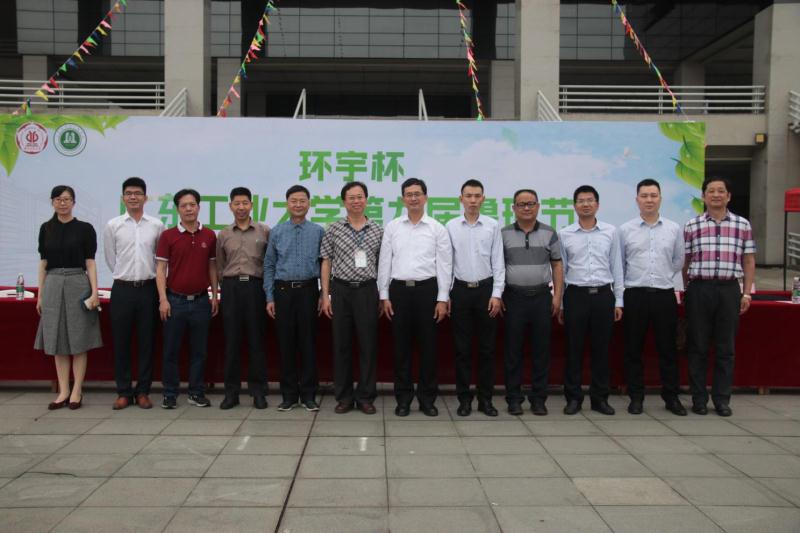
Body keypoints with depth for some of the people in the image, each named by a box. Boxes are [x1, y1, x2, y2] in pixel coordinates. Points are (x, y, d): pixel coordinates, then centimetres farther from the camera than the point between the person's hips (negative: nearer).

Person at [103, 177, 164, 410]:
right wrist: (126, 277, 12)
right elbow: (110, 258, 10)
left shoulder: (157, 225, 3)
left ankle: (143, 391, 15)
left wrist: (145, 277, 10)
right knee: (121, 342, 4)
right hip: (122, 289, 0)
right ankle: (124, 391, 14)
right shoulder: (113, 225, 3)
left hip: (148, 288, 0)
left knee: (146, 342, 5)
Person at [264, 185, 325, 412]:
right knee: (286, 343, 5)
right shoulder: (277, 232, 6)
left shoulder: (318, 231, 3)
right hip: (283, 291, 1)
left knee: (308, 343, 2)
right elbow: (269, 266, 7)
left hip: (308, 291, -1)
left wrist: (324, 295, -3)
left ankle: (308, 395, 13)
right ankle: (289, 395, 16)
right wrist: (270, 298, 1)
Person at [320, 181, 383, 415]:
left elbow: (382, 265, 8)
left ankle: (365, 396, 14)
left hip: (367, 291, 1)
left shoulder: (377, 231, 5)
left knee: (368, 344, 3)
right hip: (341, 290, 0)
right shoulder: (333, 230, 3)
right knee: (341, 344, 5)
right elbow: (326, 263, 4)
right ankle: (344, 396, 16)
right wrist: (325, 295, -2)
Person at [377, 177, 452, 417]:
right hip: (399, 289, 1)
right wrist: (384, 296, 1)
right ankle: (403, 397, 17)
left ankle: (427, 397, 17)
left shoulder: (437, 228, 2)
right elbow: (384, 262, 6)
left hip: (427, 289, -1)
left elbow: (444, 265, 0)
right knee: (401, 346, 6)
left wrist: (443, 299, -5)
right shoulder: (392, 227, 6)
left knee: (428, 345, 5)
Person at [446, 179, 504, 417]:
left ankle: (486, 398, 15)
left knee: (487, 347, 5)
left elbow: (498, 262, 0)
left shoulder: (492, 226, 1)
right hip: (460, 290, 0)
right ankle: (464, 398, 14)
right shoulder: (451, 227, 2)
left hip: (486, 289, 0)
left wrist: (496, 294, -6)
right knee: (462, 348, 5)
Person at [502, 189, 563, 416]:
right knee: (513, 350, 3)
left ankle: (538, 399, 14)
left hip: (541, 297, 1)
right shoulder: (504, 234, 4)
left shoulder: (549, 234, 6)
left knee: (541, 350, 4)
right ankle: (514, 398, 12)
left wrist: (557, 295, 1)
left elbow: (557, 265, 8)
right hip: (514, 297, -1)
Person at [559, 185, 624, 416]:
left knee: (601, 348, 6)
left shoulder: (611, 232, 5)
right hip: (575, 295, -1)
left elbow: (616, 267, 7)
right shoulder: (564, 234, 4)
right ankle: (573, 397, 14)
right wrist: (559, 304, 5)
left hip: (603, 294, 1)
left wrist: (618, 301, 4)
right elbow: (560, 270, 7)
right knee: (574, 348, 3)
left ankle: (600, 398, 17)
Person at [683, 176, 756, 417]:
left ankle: (722, 399, 16)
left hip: (729, 289, 1)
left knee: (726, 348, 5)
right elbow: (685, 262, 7)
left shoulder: (743, 225, 8)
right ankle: (699, 398, 14)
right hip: (699, 288, -1)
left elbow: (749, 261, 8)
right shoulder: (691, 226, 5)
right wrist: (687, 290, 4)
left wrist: (746, 292, 2)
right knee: (698, 346, 4)